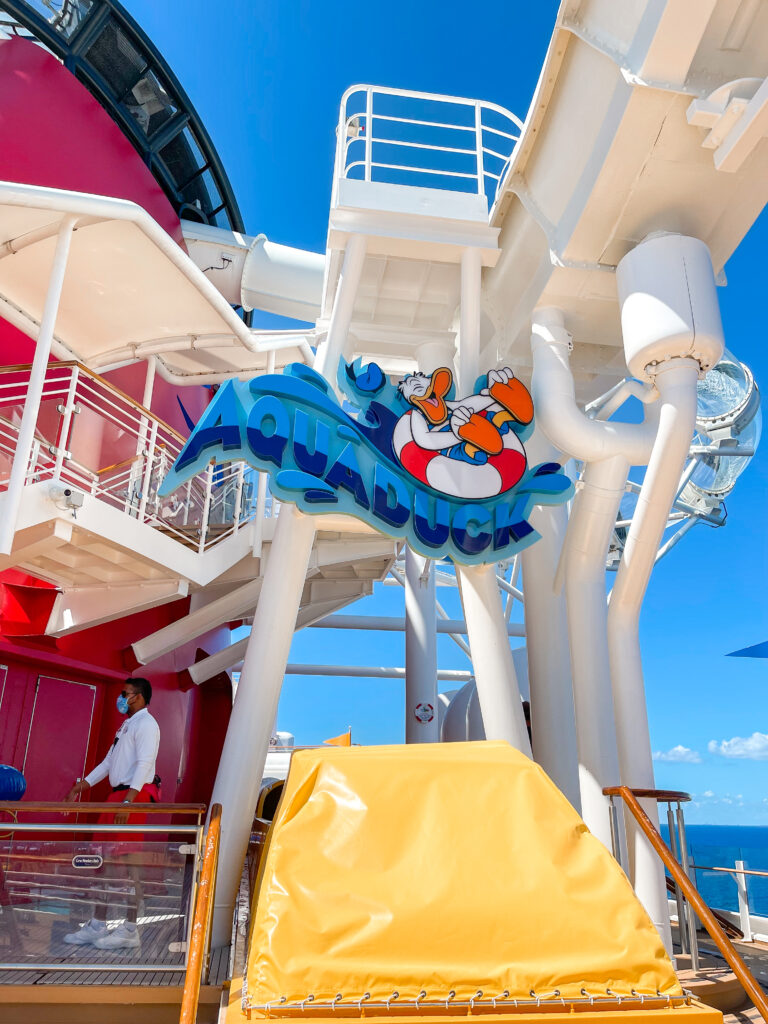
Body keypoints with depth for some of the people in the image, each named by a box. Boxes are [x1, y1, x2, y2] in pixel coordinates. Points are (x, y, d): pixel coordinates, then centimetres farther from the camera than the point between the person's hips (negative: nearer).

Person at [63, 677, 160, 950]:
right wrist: (81, 786, 19)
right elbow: (108, 762, 24)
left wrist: (127, 801, -28)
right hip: (117, 794, 10)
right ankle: (97, 926, 21)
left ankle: (130, 931, 2)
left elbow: (144, 764, -20)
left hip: (134, 795, -10)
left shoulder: (146, 724, -9)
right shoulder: (126, 724, 22)